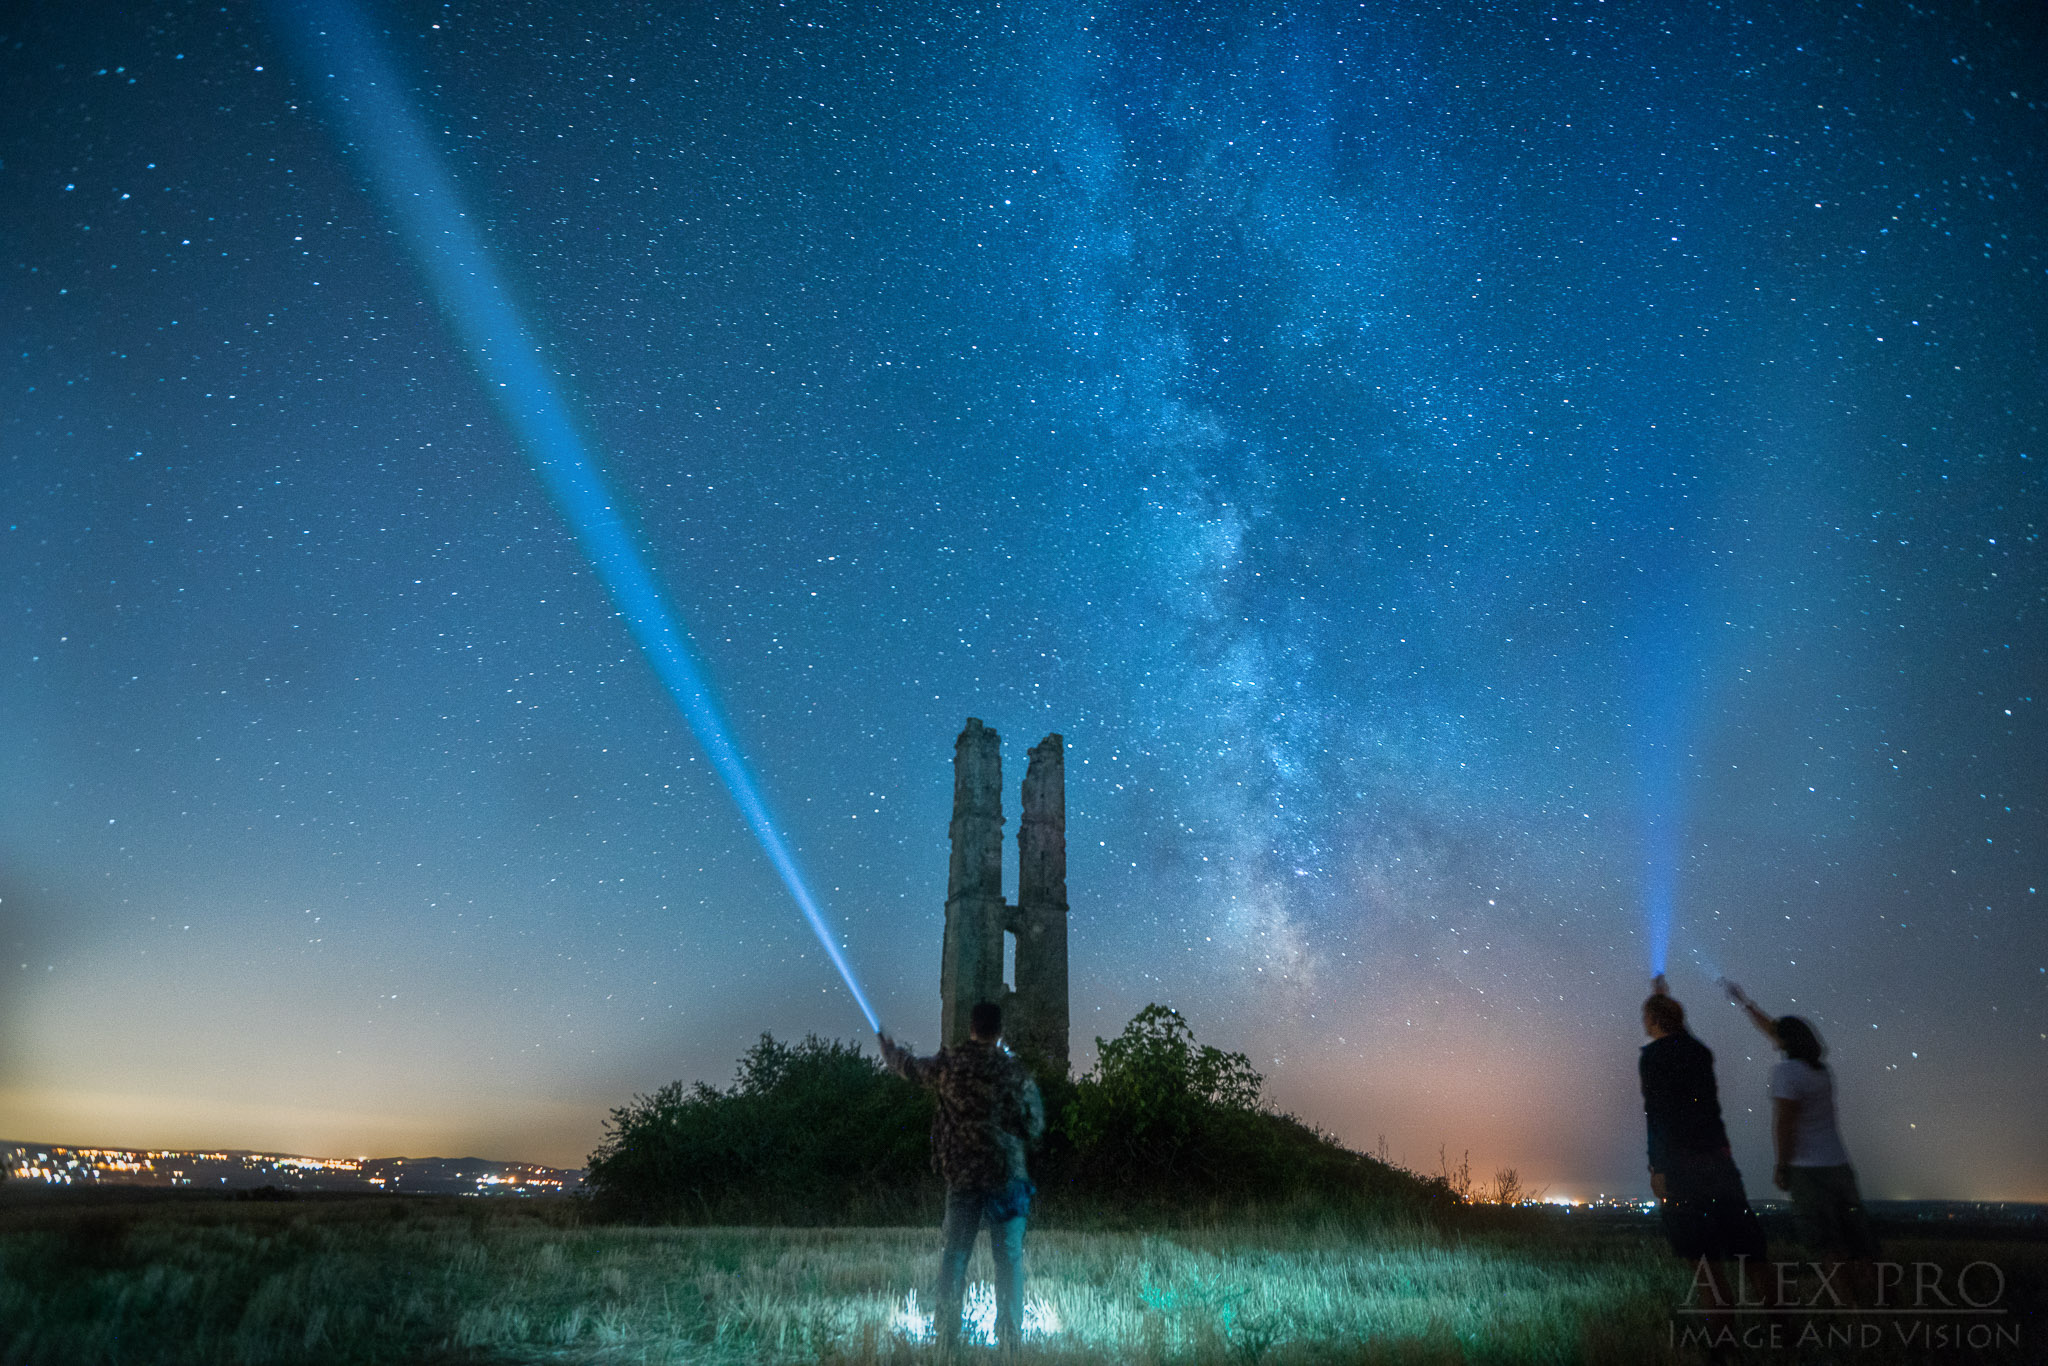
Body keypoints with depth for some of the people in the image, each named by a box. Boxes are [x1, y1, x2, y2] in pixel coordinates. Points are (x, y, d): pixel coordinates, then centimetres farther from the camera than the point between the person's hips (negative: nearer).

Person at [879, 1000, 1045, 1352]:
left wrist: (890, 1051, 37)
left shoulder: (950, 1063, -3)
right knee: (1009, 1257, 5)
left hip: (961, 1174, 2)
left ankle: (946, 1334, 14)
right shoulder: (1013, 1070, -10)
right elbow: (1034, 1126, -5)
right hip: (1006, 1176, -2)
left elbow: (912, 1068, 17)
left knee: (954, 1253, 12)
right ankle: (1010, 1336, 5)